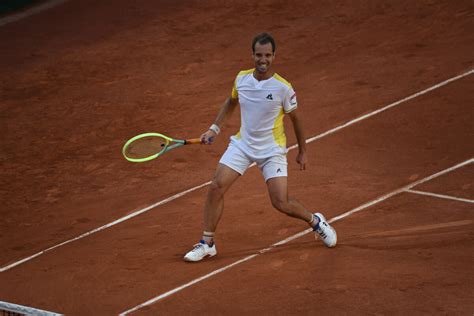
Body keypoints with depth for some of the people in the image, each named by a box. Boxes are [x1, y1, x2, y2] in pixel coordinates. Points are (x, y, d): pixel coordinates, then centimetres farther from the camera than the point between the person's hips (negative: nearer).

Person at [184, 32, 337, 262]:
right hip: (242, 144, 4)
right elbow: (231, 102, 17)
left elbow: (295, 119, -2)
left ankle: (316, 221, 21)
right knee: (216, 187, -10)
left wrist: (302, 152, 5)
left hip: (272, 150, -4)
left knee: (281, 203, -10)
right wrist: (215, 129, 8)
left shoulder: (283, 88, -16)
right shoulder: (242, 79, -5)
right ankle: (207, 244, 2)